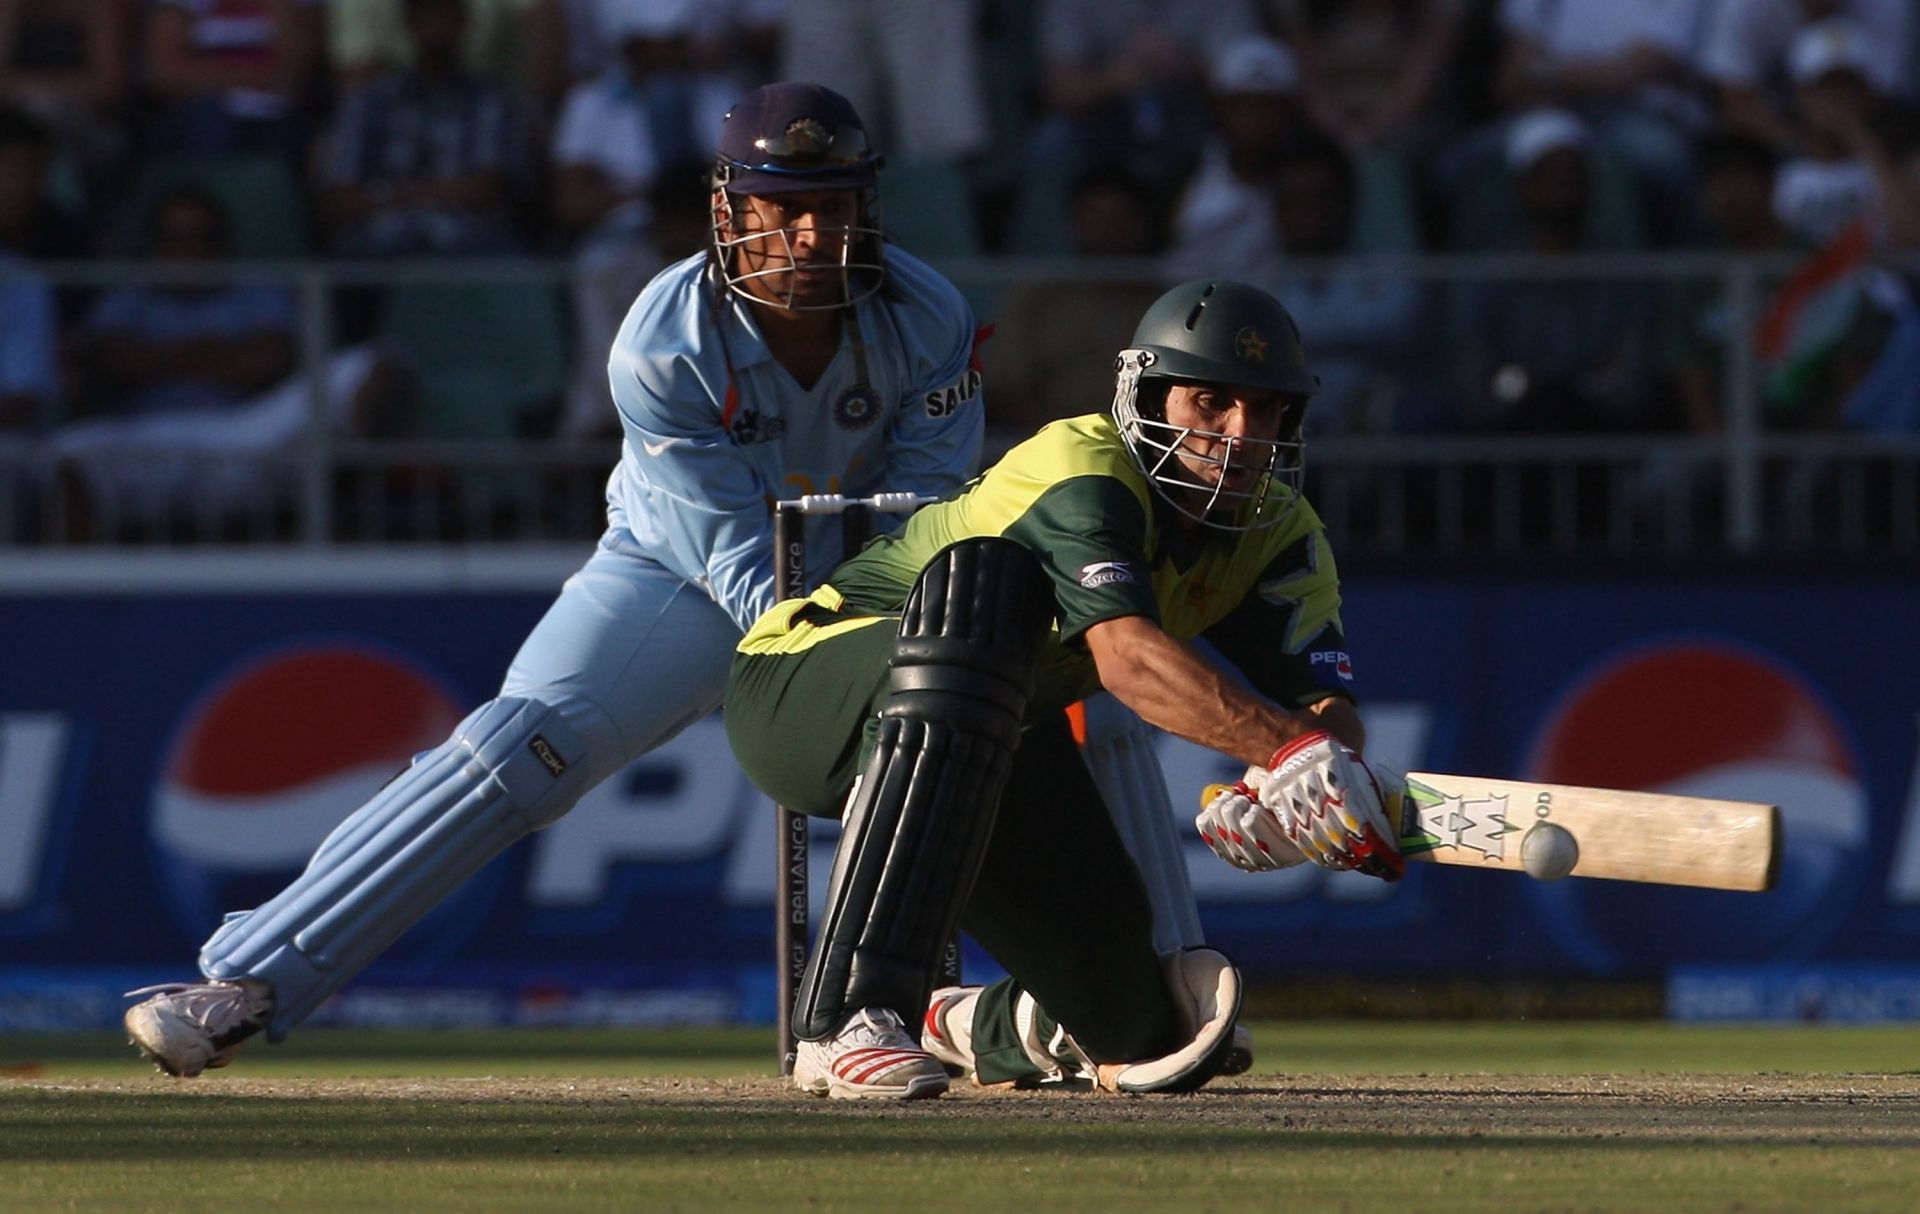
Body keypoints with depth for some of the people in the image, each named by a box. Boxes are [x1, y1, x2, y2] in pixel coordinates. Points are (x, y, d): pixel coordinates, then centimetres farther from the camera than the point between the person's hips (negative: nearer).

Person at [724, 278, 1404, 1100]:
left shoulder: (1279, 537, -5)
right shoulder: (1083, 471, -27)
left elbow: (1328, 704, -20)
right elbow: (1127, 658, -44)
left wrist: (1281, 796, -44)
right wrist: (1292, 750, -57)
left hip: (985, 756, 7)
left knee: (1140, 1031, -6)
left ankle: (974, 1028, 36)